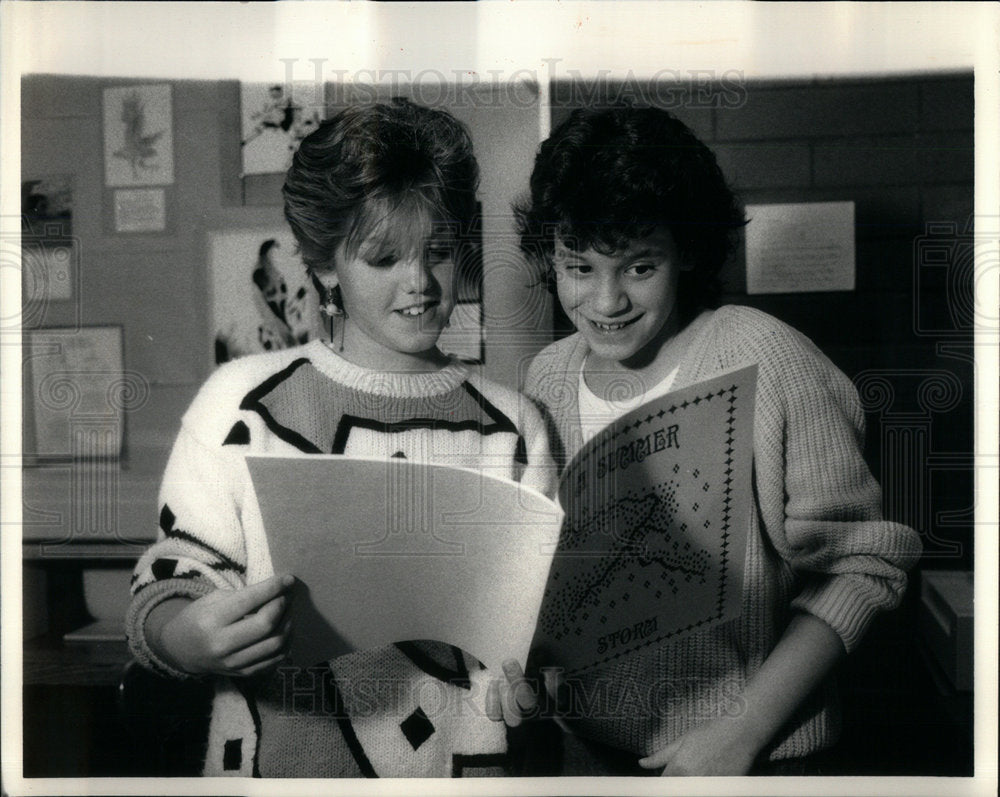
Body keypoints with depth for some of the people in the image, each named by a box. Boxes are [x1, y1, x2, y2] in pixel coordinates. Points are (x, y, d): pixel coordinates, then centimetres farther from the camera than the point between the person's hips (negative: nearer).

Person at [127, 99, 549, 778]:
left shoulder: (511, 425, 7)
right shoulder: (244, 398, 2)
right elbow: (174, 576, 4)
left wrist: (526, 674, -10)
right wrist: (184, 639, -17)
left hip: (457, 760, 2)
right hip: (275, 760, -2)